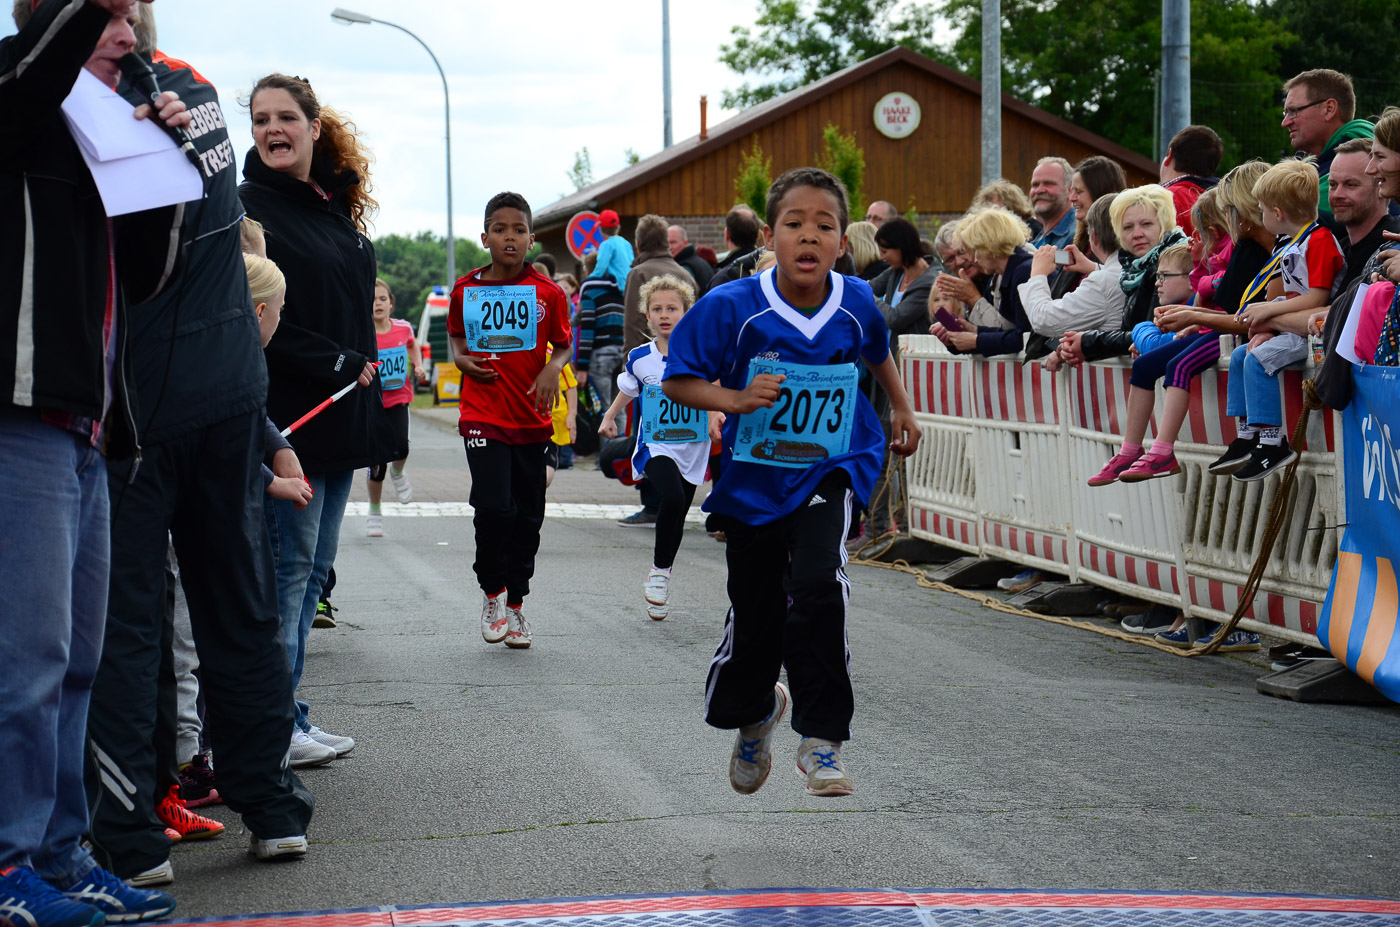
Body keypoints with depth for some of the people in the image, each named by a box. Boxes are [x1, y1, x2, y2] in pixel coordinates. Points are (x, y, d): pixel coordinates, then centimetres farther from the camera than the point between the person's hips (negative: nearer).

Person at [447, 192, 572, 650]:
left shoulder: (548, 293, -1)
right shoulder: (466, 290, 1)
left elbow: (564, 342, 10)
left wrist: (553, 367, -11)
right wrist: (462, 359, -4)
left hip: (532, 418, 2)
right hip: (483, 415, -1)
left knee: (528, 516, 8)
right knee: (493, 506, -16)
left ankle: (515, 603, 25)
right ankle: (492, 591, 9)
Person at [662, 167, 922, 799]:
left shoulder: (855, 304, -8)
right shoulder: (732, 308, -17)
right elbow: (676, 380, -9)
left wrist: (902, 409, 27)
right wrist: (734, 399, -25)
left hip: (830, 469, 0)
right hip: (754, 479, 0)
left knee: (817, 583, -26)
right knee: (754, 621, 10)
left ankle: (821, 738, -13)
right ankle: (754, 711, 45)